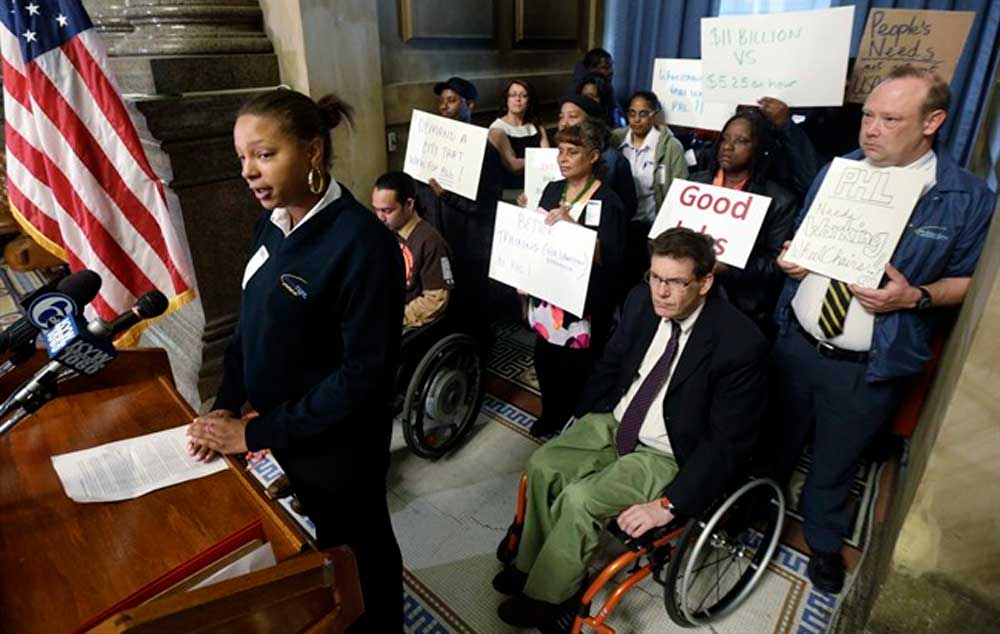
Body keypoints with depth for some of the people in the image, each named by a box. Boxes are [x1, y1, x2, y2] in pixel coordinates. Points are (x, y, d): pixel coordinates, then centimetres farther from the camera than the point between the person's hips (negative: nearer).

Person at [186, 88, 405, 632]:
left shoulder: (360, 241, -26)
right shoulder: (272, 223, -1)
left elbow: (364, 372, -25)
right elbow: (251, 322, 9)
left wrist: (256, 433, -20)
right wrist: (227, 404, -4)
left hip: (338, 442, -7)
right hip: (280, 428, 7)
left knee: (360, 545, 18)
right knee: (324, 535, 27)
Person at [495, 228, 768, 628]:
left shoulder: (739, 343, -25)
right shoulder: (642, 301, -8)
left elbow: (727, 441, -20)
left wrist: (669, 504, -22)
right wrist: (578, 424, 6)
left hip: (667, 456, -6)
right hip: (614, 422, 6)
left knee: (579, 500, -21)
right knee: (543, 465, -10)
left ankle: (547, 594, 6)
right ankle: (533, 563, 13)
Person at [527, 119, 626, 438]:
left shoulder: (608, 201, -12)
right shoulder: (552, 190, 7)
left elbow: (610, 260, -20)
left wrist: (573, 225, -30)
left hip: (582, 303, -6)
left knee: (575, 370, 5)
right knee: (545, 362, 15)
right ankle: (550, 417, 38)